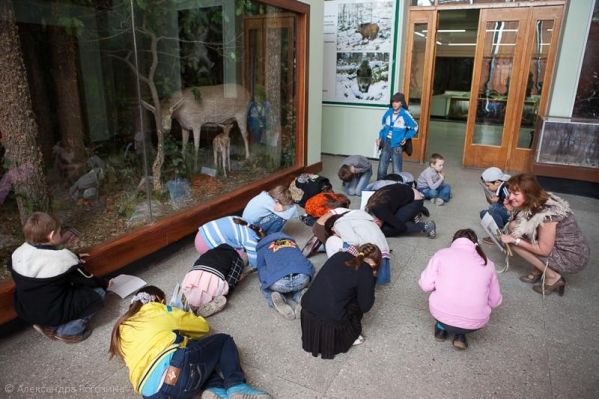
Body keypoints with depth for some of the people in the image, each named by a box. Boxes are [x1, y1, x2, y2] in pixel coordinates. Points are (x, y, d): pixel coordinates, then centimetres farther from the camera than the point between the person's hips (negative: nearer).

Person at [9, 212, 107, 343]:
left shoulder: (18, 253, -6)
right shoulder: (64, 258, -23)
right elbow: (88, 280, -7)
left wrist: (73, 260, 17)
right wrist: (105, 283, 13)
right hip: (54, 312, -7)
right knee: (98, 292, 3)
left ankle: (45, 324, 16)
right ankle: (67, 330, 0)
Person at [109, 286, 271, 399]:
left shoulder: (122, 328, 30)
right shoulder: (156, 309, 19)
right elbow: (203, 326, 27)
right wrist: (181, 329, 47)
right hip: (174, 367, -5)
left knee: (196, 351, 31)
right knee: (224, 340, 20)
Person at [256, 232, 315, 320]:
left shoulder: (262, 247, 30)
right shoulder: (292, 241, 38)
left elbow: (261, 272, 27)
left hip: (278, 281, -2)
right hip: (303, 276, 3)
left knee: (264, 286, 32)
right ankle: (300, 297, 4)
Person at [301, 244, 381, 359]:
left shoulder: (339, 256, 10)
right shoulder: (365, 271, -5)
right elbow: (365, 306, 2)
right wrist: (371, 278, 10)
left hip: (307, 314, 6)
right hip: (330, 324, -5)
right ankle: (350, 336, 13)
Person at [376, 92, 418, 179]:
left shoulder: (405, 114, -10)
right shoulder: (388, 112, 2)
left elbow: (415, 127, 1)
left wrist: (406, 138, -6)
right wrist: (380, 137, 7)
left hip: (397, 146, -4)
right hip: (386, 144, 4)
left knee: (397, 171, 0)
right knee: (381, 168, 9)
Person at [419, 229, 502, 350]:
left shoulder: (442, 254, 3)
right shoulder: (487, 263, 10)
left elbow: (426, 285, -4)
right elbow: (495, 301, 13)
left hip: (442, 314, 0)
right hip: (475, 323, 1)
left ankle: (441, 327, 21)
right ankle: (460, 335, 14)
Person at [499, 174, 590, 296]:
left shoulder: (546, 213, -29)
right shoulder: (534, 204, -4)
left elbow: (544, 250, -22)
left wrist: (514, 240, -17)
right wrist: (512, 210, -12)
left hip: (573, 258, -9)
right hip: (559, 246, 9)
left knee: (516, 242, -14)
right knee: (513, 226, -1)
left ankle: (552, 277, -1)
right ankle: (538, 270, 10)